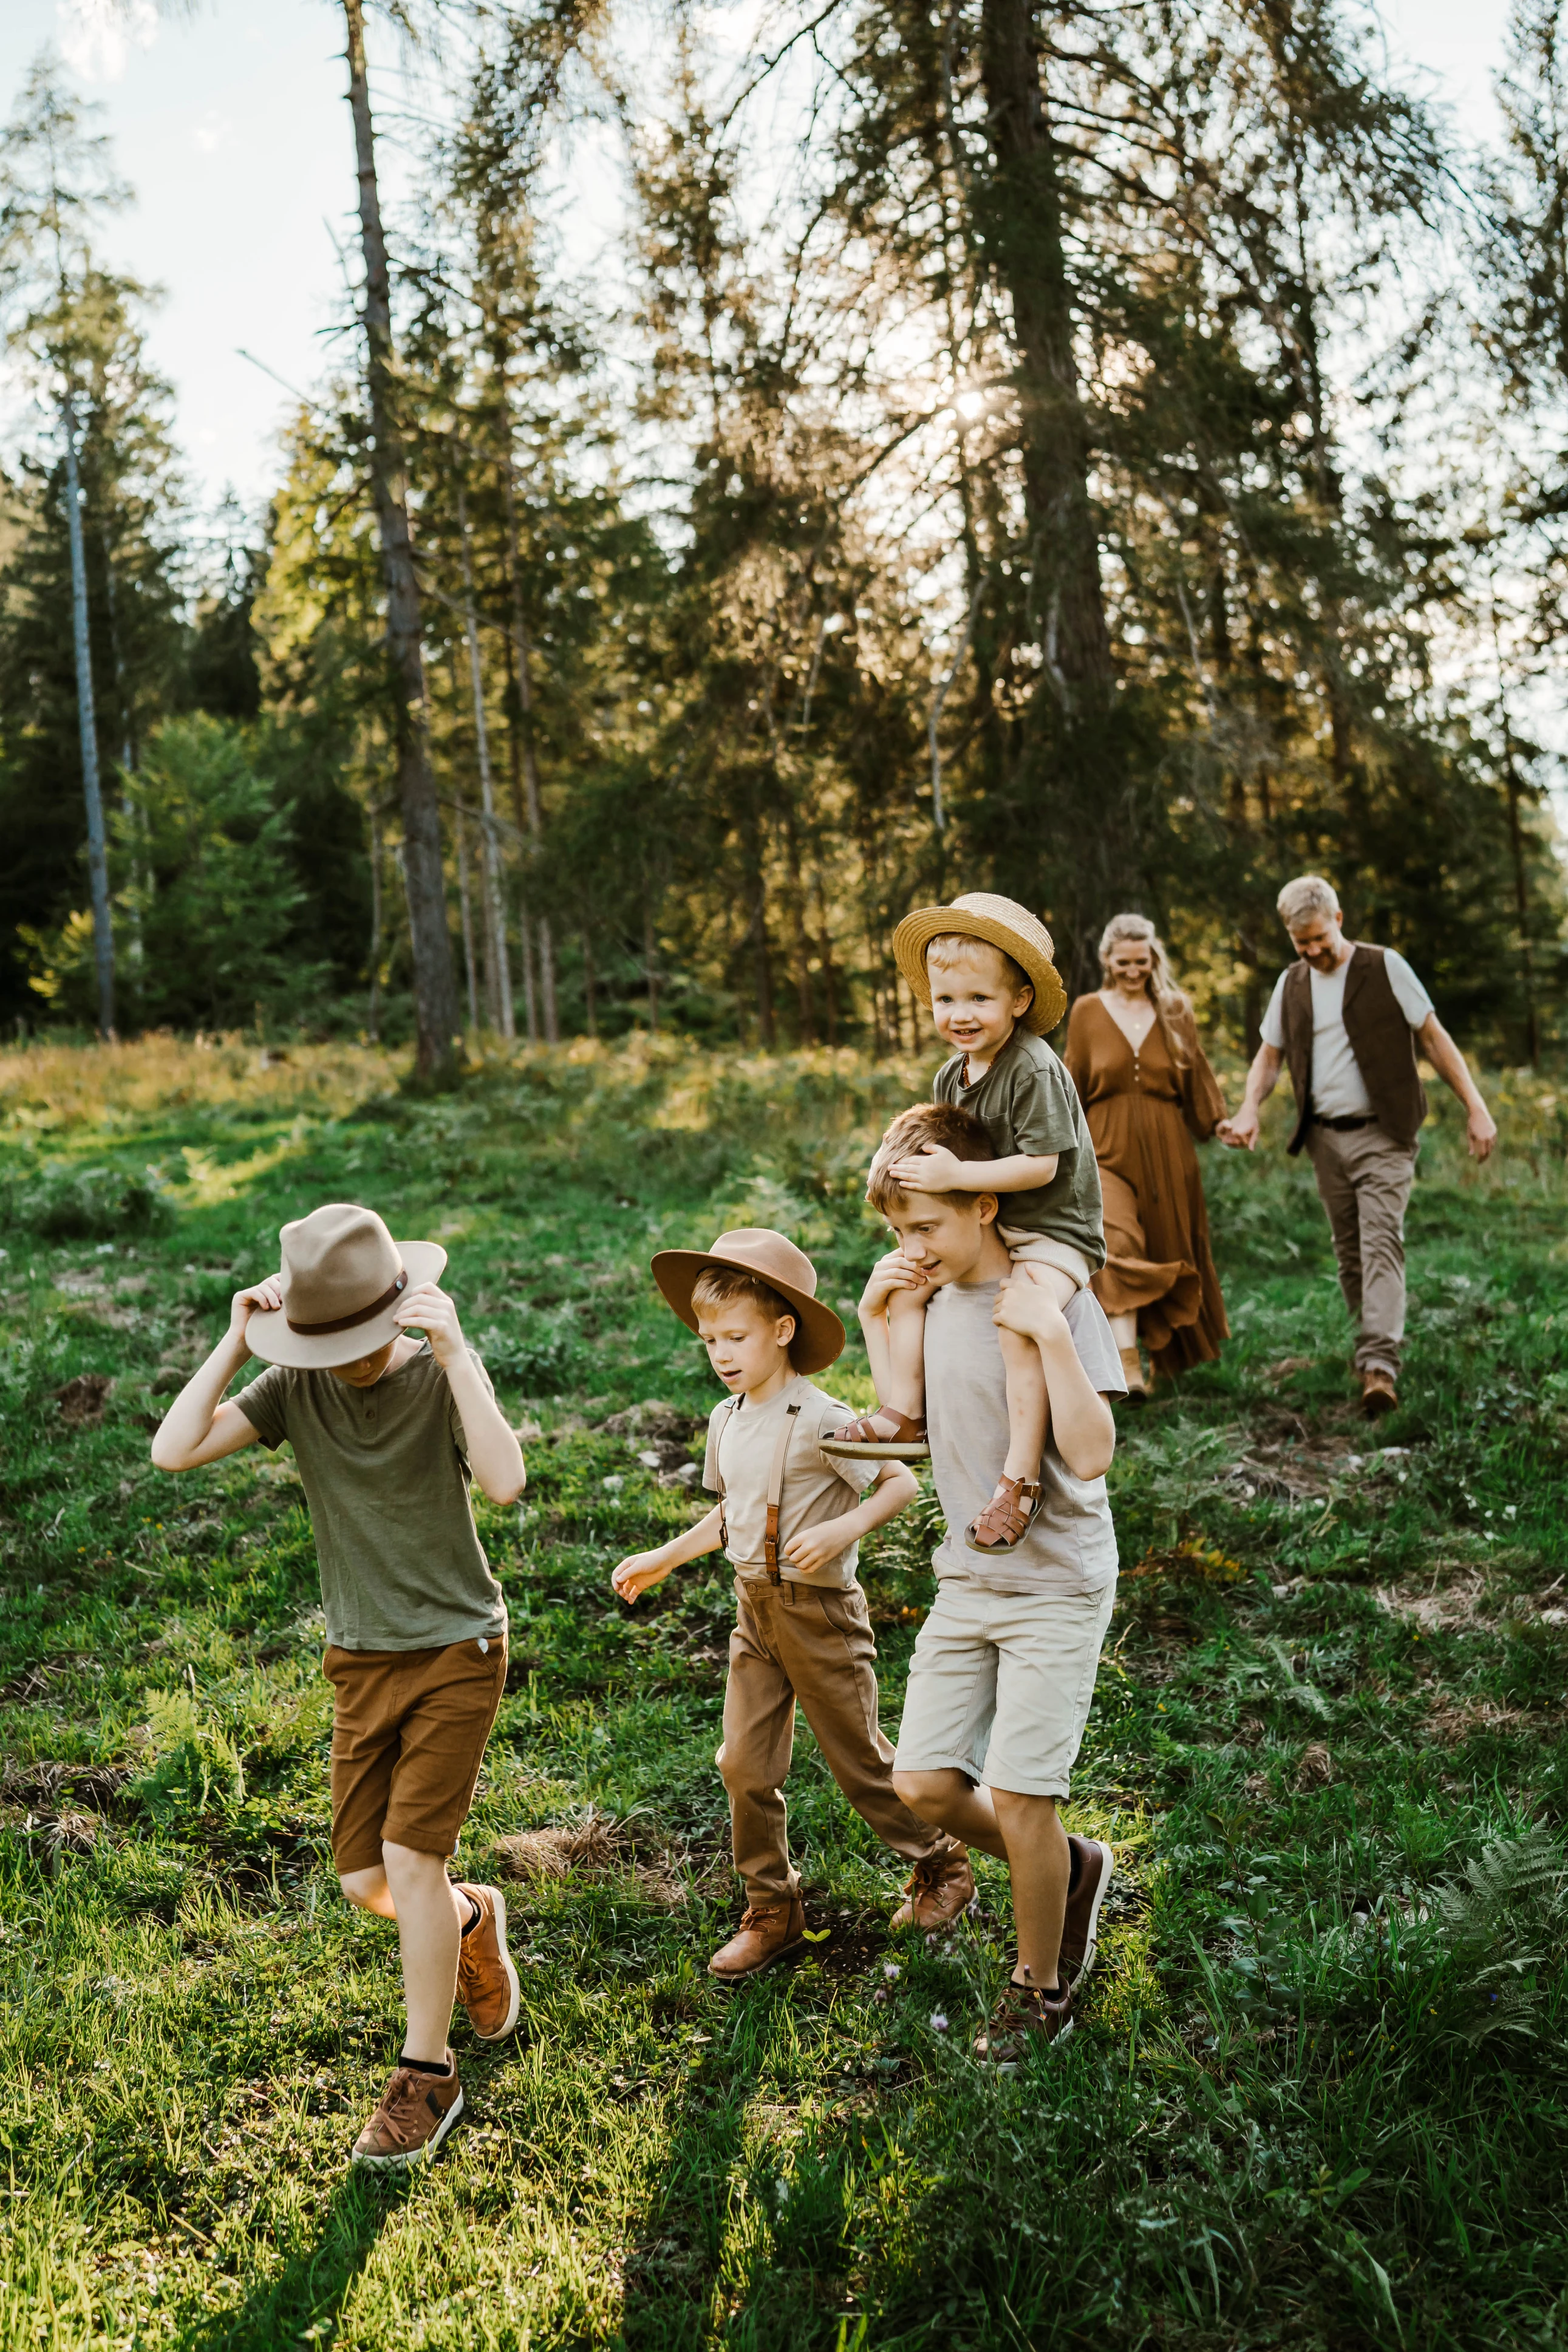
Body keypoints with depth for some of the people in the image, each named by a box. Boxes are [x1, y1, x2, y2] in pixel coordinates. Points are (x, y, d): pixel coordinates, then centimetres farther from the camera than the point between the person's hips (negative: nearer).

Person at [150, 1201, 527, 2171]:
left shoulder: (443, 1375, -14)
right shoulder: (297, 1383, -6)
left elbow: (505, 1480, -32)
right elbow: (175, 1449, -17)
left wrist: (453, 1353, -36)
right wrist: (235, 1340, -20)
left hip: (458, 1650, -4)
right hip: (364, 1662, 4)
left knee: (409, 1856, -8)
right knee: (367, 1883, 6)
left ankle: (427, 2076, 11)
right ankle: (471, 1919, 40)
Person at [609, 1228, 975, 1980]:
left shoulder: (818, 1420, -18)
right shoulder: (726, 1421, 5)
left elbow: (901, 1482, -15)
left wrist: (840, 1530, -28)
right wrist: (661, 1560, 19)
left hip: (819, 1609, -6)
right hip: (754, 1609, 7)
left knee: (859, 1761, 6)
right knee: (745, 1766, 5)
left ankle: (941, 1866, 29)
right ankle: (771, 1912, 20)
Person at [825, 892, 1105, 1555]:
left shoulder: (1035, 1070, -20)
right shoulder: (951, 1078, 6)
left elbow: (1040, 1165, -25)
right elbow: (944, 1152, 18)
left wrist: (956, 1176, -27)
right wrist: (907, 1164, -1)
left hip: (1054, 1233, -9)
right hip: (984, 1229, 9)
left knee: (1019, 1321, -31)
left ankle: (1019, 1476, -27)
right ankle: (903, 1415, 13)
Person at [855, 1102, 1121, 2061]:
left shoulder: (1058, 1301, -17)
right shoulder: (933, 1295, 3)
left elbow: (1091, 1454, -23)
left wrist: (1052, 1336, -32)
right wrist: (876, 1320, 3)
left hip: (1056, 1588, -7)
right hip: (968, 1581, 7)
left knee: (1017, 1799, -4)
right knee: (923, 1785, 4)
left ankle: (1042, 1988, 21)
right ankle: (1071, 1868, 30)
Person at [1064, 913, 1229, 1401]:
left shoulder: (1175, 1012, 9)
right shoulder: (1088, 1012, 5)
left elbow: (1198, 1081, 13)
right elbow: (1073, 1086, 10)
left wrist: (1220, 1123, 3)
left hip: (1166, 1151, 2)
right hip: (1108, 1149, -2)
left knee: (1169, 1254, 10)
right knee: (1117, 1247, -22)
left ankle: (1166, 1360, 32)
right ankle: (1128, 1367, -28)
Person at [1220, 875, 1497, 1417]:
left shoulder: (1384, 967, -3)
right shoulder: (1291, 984, 10)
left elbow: (1433, 1037, -1)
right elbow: (1269, 1054, 16)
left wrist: (1475, 1107, -6)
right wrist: (1249, 1109, -3)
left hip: (1383, 1134, -5)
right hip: (1326, 1138, 5)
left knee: (1381, 1244, -15)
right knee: (1349, 1252, 7)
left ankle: (1380, 1367, -23)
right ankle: (1374, 1343, 20)